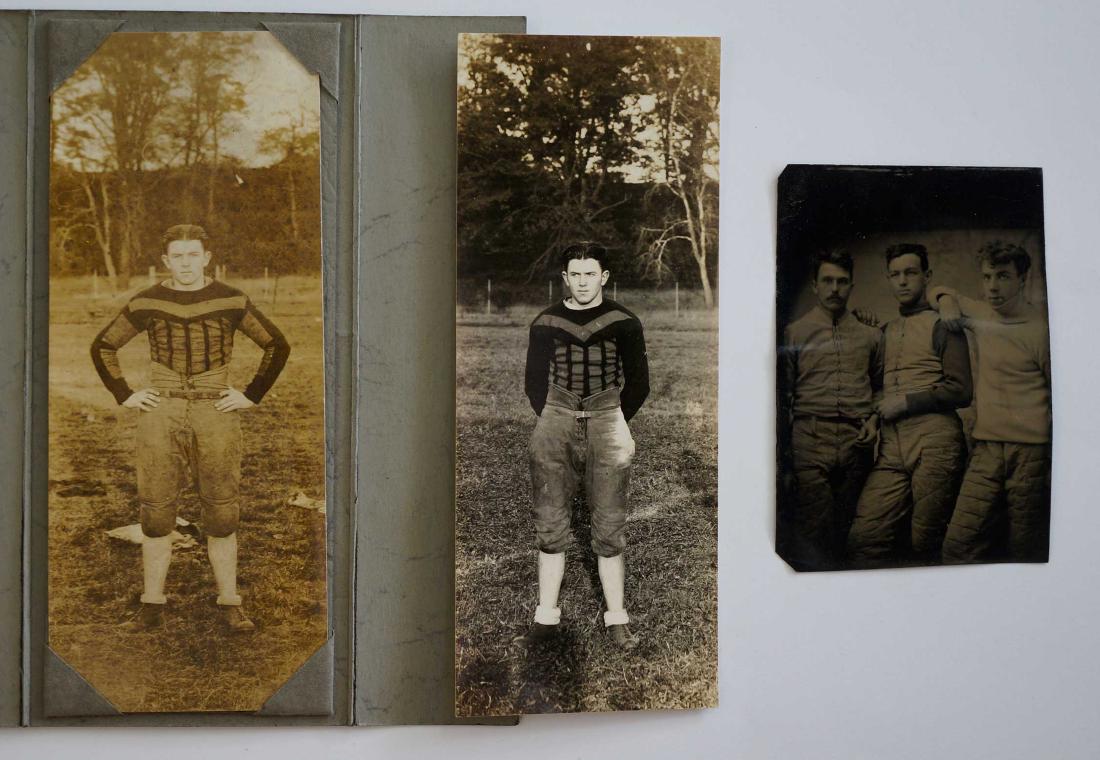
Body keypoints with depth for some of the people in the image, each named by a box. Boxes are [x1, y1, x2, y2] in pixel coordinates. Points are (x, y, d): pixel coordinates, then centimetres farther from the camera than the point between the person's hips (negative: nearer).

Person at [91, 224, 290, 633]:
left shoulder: (232, 301, -3)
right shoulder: (146, 303, 1)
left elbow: (278, 346, 4)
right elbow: (102, 346, 12)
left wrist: (251, 396, -2)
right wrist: (125, 396, 2)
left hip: (215, 416, -1)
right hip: (161, 416, 1)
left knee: (221, 515, 1)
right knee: (155, 513, 3)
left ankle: (230, 606, 12)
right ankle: (152, 608, 15)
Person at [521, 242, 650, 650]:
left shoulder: (624, 323, 4)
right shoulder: (546, 323, 8)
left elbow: (638, 383, 9)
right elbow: (535, 383, 13)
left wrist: (614, 425, 5)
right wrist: (554, 422, 5)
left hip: (606, 425, -1)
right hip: (555, 422, 2)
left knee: (609, 528, 0)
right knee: (549, 524, 4)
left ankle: (617, 620, 9)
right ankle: (546, 617, 13)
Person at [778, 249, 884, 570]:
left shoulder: (870, 335, 16)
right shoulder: (795, 333, 9)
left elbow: (879, 386, 27)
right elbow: (782, 397, 8)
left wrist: (873, 419, 5)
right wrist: (783, 459, 4)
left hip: (856, 444, 3)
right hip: (810, 440, -3)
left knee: (845, 532, 4)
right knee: (811, 529, -10)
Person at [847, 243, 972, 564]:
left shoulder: (942, 326, 5)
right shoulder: (885, 331, 23)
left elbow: (961, 391, -3)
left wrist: (906, 402, -6)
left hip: (934, 441, -5)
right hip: (890, 447, 5)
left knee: (925, 544, -1)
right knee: (863, 538, -9)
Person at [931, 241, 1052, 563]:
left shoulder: (1040, 329, -3)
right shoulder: (979, 315, 14)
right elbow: (938, 291, 34)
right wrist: (946, 300, 9)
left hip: (1031, 452, -5)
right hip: (986, 451, 5)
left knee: (1028, 553, -2)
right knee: (958, 547, -6)